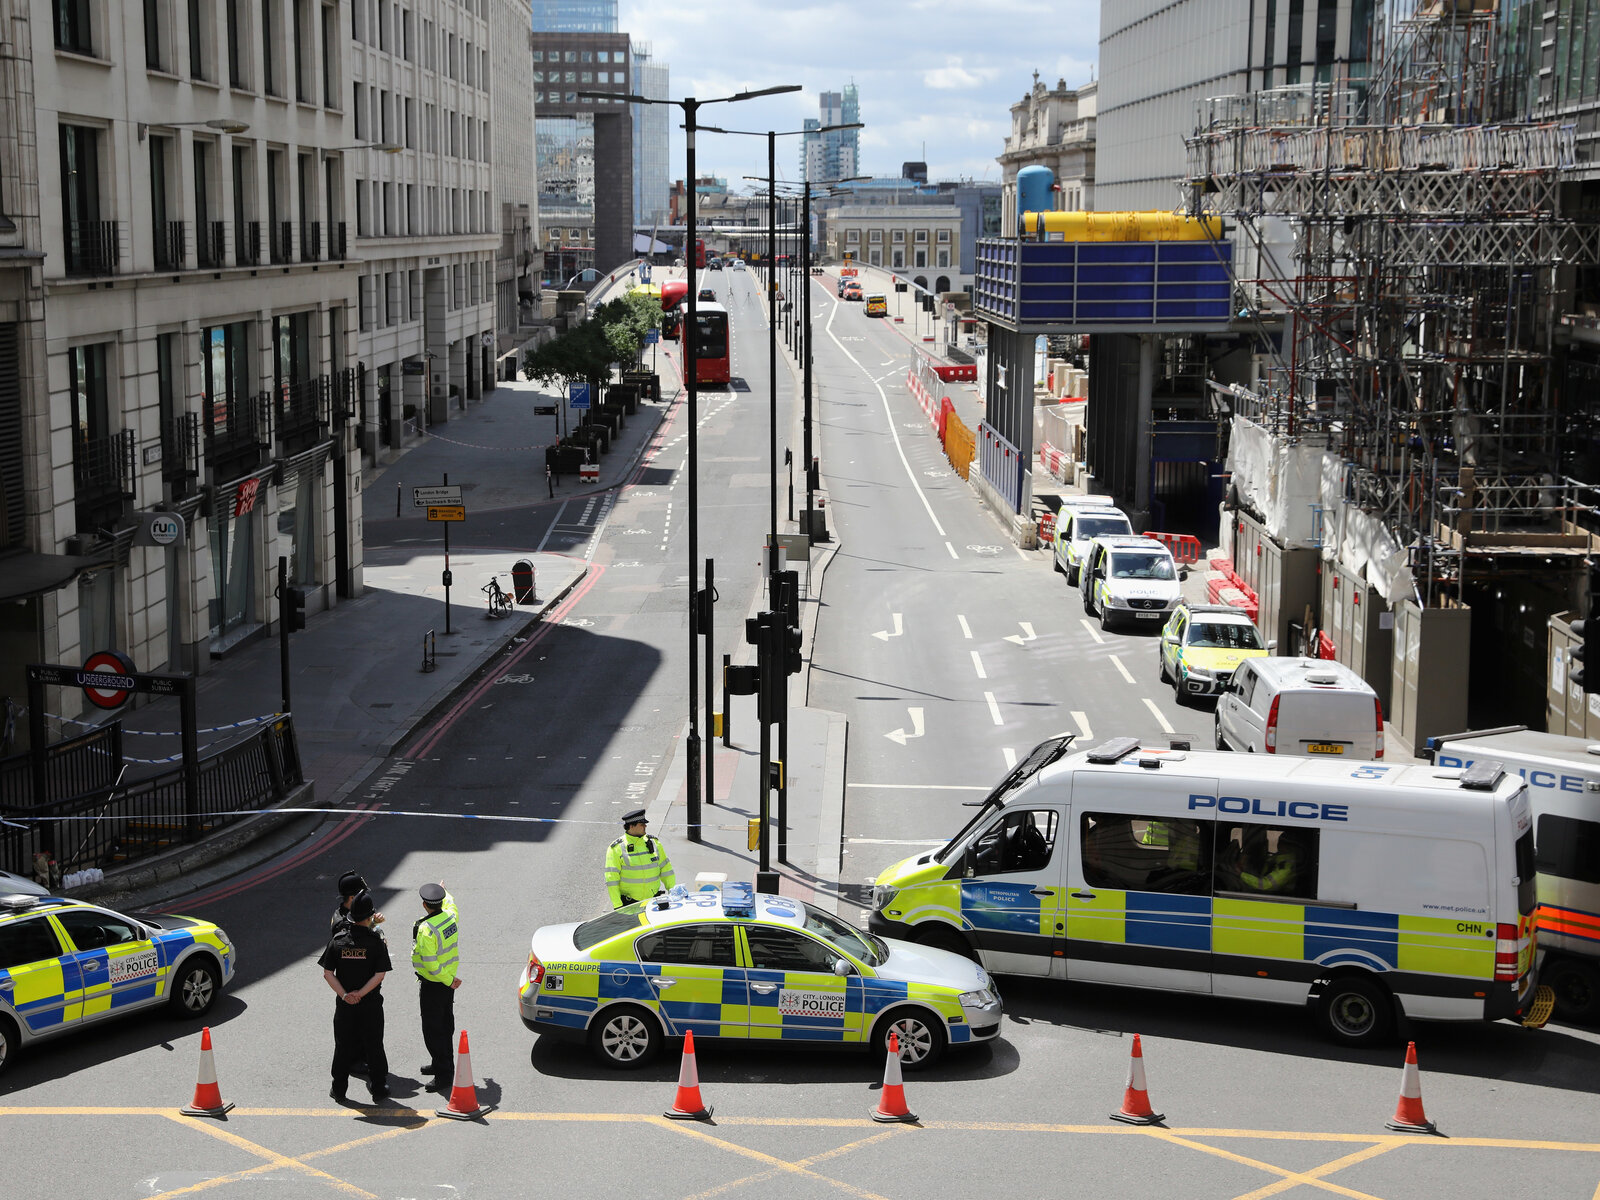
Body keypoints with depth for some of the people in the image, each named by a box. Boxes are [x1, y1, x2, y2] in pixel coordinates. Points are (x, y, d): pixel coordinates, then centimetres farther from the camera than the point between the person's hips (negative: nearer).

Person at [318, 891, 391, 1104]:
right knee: (373, 1046, 10)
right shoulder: (376, 942, -12)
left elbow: (328, 973, -5)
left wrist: (344, 995, -9)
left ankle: (339, 1089, 23)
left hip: (345, 1004, 2)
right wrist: (360, 994, -12)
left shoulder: (337, 940, -4)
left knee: (343, 1046, 15)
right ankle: (379, 1089, 17)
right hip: (371, 1004, -2)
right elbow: (380, 975, -16)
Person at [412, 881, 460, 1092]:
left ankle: (444, 1074, 1)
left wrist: (449, 980, -15)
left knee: (433, 1029, -1)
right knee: (446, 1025, 20)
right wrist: (444, 891, 42)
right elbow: (450, 903, 24)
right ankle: (441, 1064, 36)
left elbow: (431, 965, -28)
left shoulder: (426, 929, -27)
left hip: (432, 985, -8)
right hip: (448, 982, 8)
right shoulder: (450, 916, -5)